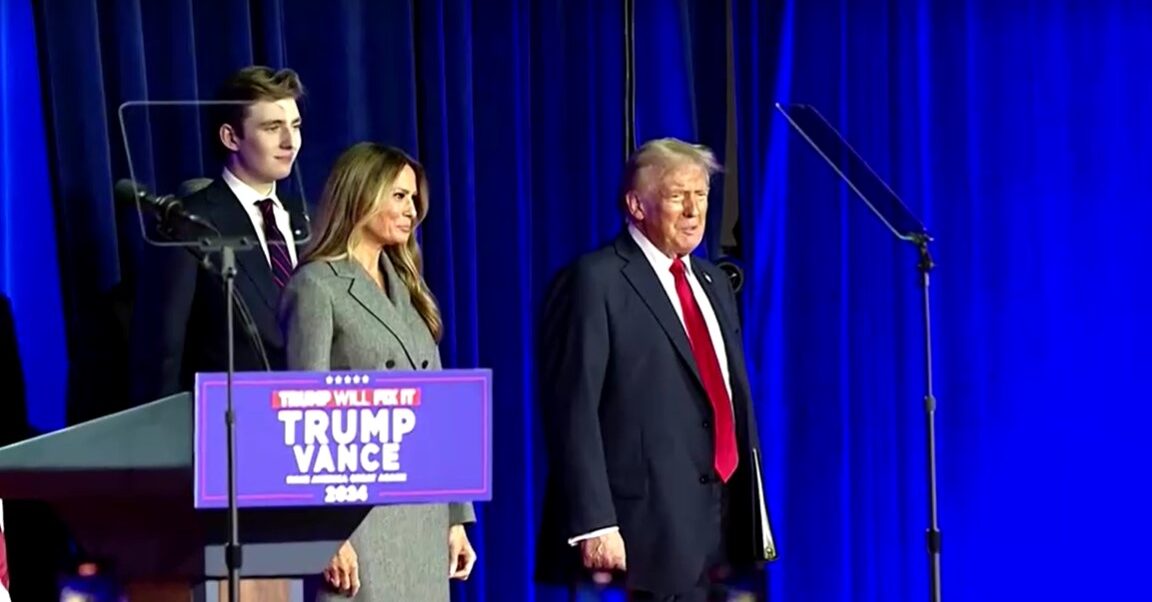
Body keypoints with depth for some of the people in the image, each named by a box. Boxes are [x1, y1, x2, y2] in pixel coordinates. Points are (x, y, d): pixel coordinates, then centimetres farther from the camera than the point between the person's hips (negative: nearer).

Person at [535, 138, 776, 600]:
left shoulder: (712, 283, 19)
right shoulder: (594, 282, -6)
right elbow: (573, 410, -13)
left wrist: (756, 511, 18)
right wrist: (594, 524, -19)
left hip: (723, 522, 7)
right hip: (648, 524, -7)